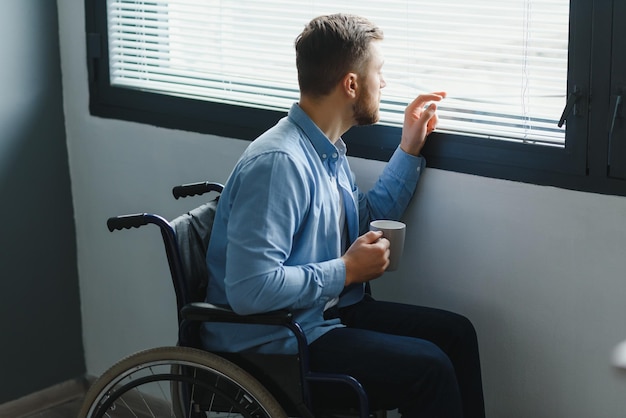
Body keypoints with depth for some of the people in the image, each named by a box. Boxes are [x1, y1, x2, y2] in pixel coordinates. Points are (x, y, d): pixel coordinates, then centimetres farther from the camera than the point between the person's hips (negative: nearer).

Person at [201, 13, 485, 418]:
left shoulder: (327, 149, 6)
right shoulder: (278, 162, -25)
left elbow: (368, 219, 24)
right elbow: (250, 289, -32)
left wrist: (410, 149, 15)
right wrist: (347, 271, -20)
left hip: (329, 310, 10)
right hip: (273, 338, -10)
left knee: (455, 333, 3)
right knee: (428, 367, -19)